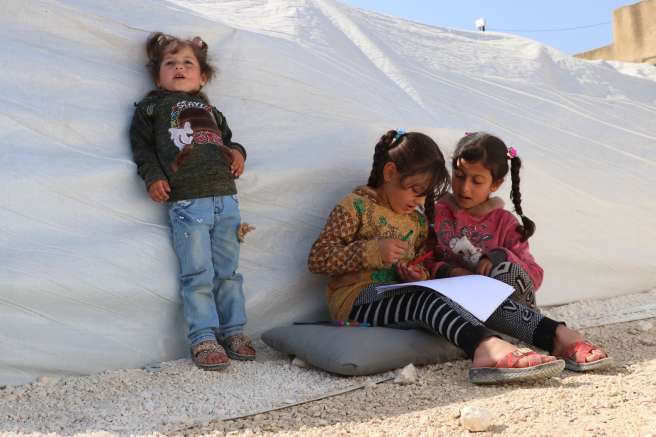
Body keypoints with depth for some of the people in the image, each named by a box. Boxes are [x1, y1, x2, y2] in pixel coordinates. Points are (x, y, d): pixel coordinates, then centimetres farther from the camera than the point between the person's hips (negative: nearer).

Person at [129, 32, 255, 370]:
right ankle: (203, 340, 0)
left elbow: (226, 139, 33)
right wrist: (153, 176, -8)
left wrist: (237, 152, 11)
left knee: (228, 271, 8)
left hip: (226, 198, 5)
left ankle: (233, 331, 18)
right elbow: (141, 144, 6)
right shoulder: (153, 106, 12)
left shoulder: (211, 111, 25)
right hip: (186, 202, -4)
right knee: (198, 275, -7)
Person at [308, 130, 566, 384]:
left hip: (398, 298, 7)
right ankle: (486, 346, -58)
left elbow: (424, 265, 27)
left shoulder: (418, 222, 19)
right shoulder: (355, 207, -2)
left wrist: (418, 274, 1)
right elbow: (317, 259, -10)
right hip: (355, 297, -7)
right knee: (425, 298, -36)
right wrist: (373, 250, -18)